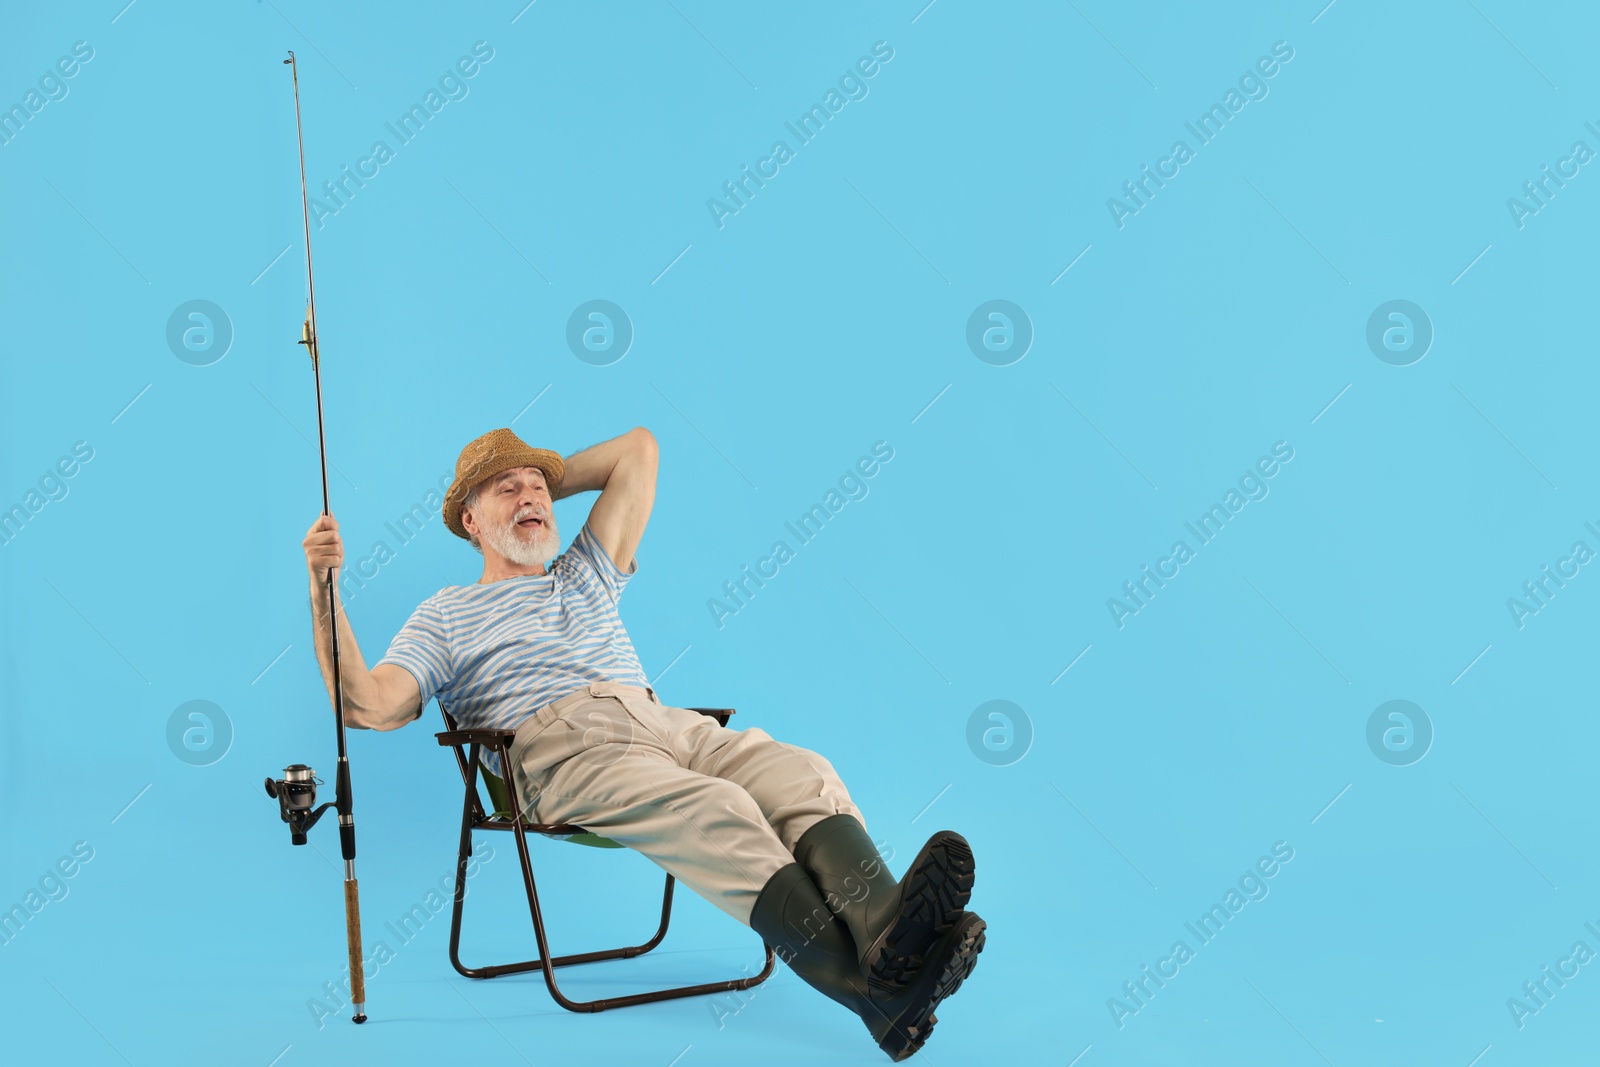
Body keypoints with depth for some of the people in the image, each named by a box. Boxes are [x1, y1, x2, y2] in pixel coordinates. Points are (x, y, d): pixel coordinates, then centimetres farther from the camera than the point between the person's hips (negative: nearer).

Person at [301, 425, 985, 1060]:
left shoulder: (586, 578, 36)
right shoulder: (446, 615, 23)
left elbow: (639, 449, 40)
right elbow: (368, 707, 7)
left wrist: (552, 483, 39)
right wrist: (325, 589, 1)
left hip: (665, 721, 6)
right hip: (557, 744, -5)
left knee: (802, 774, -27)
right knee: (716, 810, -36)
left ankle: (882, 921, -54)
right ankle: (874, 985, -54)